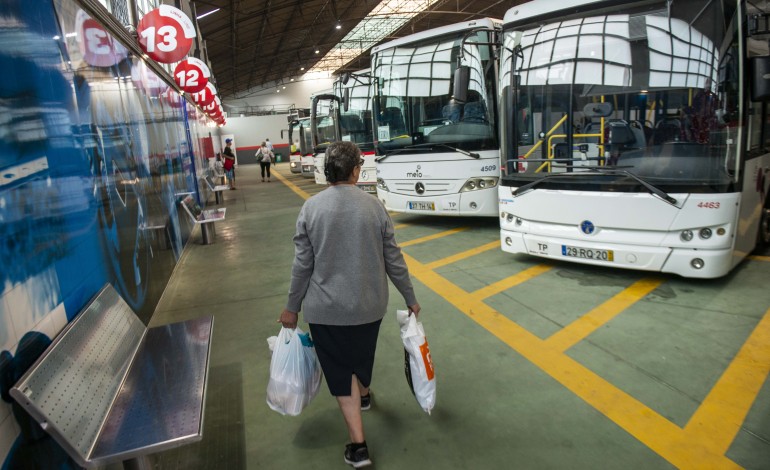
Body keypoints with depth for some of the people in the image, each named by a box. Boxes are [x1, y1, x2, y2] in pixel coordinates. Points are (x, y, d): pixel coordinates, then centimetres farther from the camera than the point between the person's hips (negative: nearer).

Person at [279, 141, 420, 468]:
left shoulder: (311, 207, -11)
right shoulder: (373, 205, -9)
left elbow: (303, 264, -9)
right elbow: (393, 259, -5)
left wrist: (292, 307, 5)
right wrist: (410, 299, 8)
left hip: (326, 307, -2)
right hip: (368, 303, 2)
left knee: (340, 370, 11)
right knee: (362, 354, 28)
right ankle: (364, 394, 55)